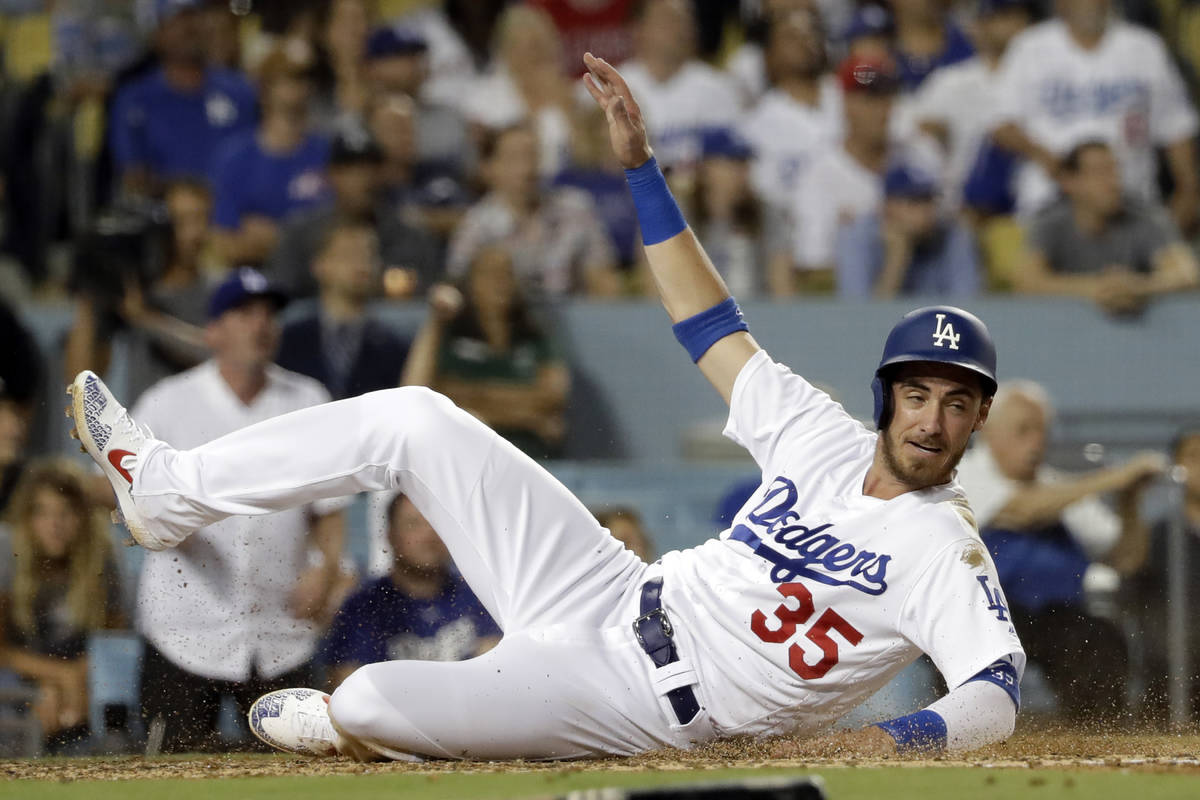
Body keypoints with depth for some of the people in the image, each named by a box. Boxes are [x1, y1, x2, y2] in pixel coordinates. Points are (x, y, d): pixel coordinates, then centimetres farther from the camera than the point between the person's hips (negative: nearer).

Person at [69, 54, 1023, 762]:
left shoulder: (944, 551, -16)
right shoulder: (827, 442, 3)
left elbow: (998, 695, -28)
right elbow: (713, 329, 11)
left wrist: (898, 737, -49)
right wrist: (640, 163, 8)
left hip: (648, 699, -7)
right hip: (615, 593, 7)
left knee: (369, 703, -25)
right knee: (413, 419, 5)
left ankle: (341, 724, 17)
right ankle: (169, 491, 20)